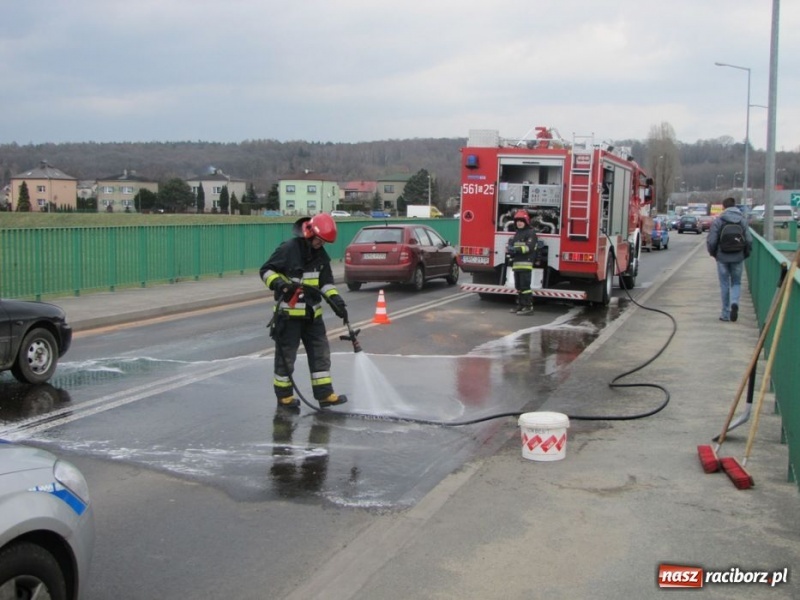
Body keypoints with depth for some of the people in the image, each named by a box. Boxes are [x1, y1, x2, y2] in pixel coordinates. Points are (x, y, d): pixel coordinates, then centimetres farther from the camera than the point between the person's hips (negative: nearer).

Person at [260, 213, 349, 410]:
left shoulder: (320, 255, 7)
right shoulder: (288, 249, -14)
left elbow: (326, 281, 8)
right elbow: (265, 270, -10)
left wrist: (335, 300, -7)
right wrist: (278, 283, -27)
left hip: (312, 313, 7)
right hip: (288, 312, -7)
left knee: (320, 352, 7)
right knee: (286, 355, 2)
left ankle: (324, 394, 12)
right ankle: (284, 395, 15)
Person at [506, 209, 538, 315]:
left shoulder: (530, 233, -4)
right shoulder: (517, 233, 21)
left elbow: (529, 247, -16)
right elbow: (512, 244, 23)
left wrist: (517, 249, -24)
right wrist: (510, 249, -1)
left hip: (525, 263, -8)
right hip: (516, 263, 8)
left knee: (525, 286, -12)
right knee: (518, 286, 10)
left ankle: (528, 307, -11)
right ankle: (520, 305, 17)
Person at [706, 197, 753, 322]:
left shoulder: (717, 221, -7)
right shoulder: (743, 220, 0)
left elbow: (711, 241, -10)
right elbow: (749, 240, -4)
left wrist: (713, 253, 9)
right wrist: (745, 254, 12)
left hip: (722, 258, -1)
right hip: (738, 258, 1)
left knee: (724, 285, 8)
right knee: (736, 283, 15)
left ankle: (726, 314, 12)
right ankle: (734, 302, -13)